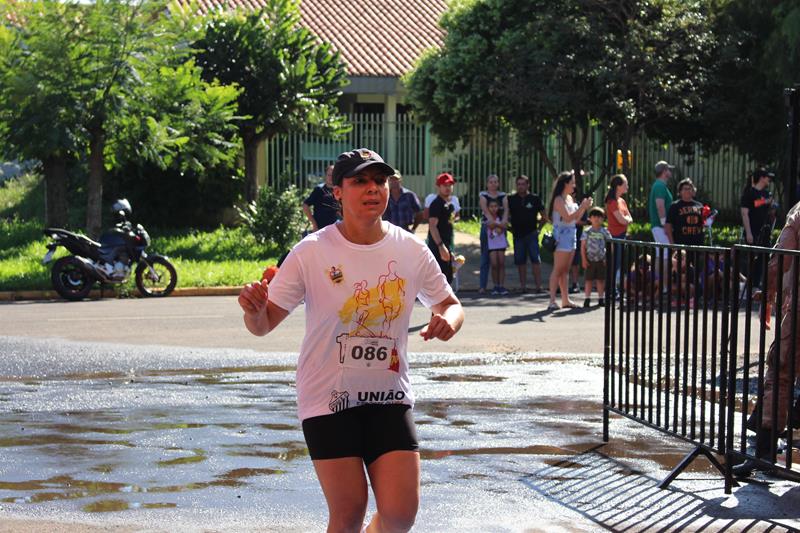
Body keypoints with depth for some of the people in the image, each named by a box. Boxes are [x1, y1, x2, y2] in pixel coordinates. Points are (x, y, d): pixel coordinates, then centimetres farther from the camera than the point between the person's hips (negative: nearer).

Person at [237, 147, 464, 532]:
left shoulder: (411, 250, -1)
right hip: (328, 399, -3)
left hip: (390, 398, 3)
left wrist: (449, 320, -13)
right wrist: (253, 310, -31)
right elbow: (264, 324, -6)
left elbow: (450, 304, 12)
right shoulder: (311, 252, -10)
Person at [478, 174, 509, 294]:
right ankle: (482, 285, -4)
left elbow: (506, 209, -4)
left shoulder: (503, 196, 11)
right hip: (487, 227, -3)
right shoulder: (483, 195, 3)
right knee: (485, 258, -4)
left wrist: (504, 220, -25)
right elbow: (485, 210, -12)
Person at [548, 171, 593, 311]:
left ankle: (565, 299, 16)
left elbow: (576, 218, 19)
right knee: (558, 270, -10)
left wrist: (584, 207, 6)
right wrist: (582, 207, -17)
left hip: (570, 236, 9)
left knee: (564, 270, 12)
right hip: (561, 235, -9)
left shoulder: (570, 198, 15)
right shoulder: (559, 200, -12)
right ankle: (552, 301, -11)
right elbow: (568, 217, -21)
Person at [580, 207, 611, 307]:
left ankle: (600, 298, 13)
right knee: (588, 279, 2)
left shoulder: (605, 232, 2)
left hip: (601, 260, 1)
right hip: (590, 259, -1)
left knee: (601, 279, 5)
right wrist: (584, 259, -6)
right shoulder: (587, 232, 0)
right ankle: (587, 299, 6)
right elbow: (583, 246, 0)